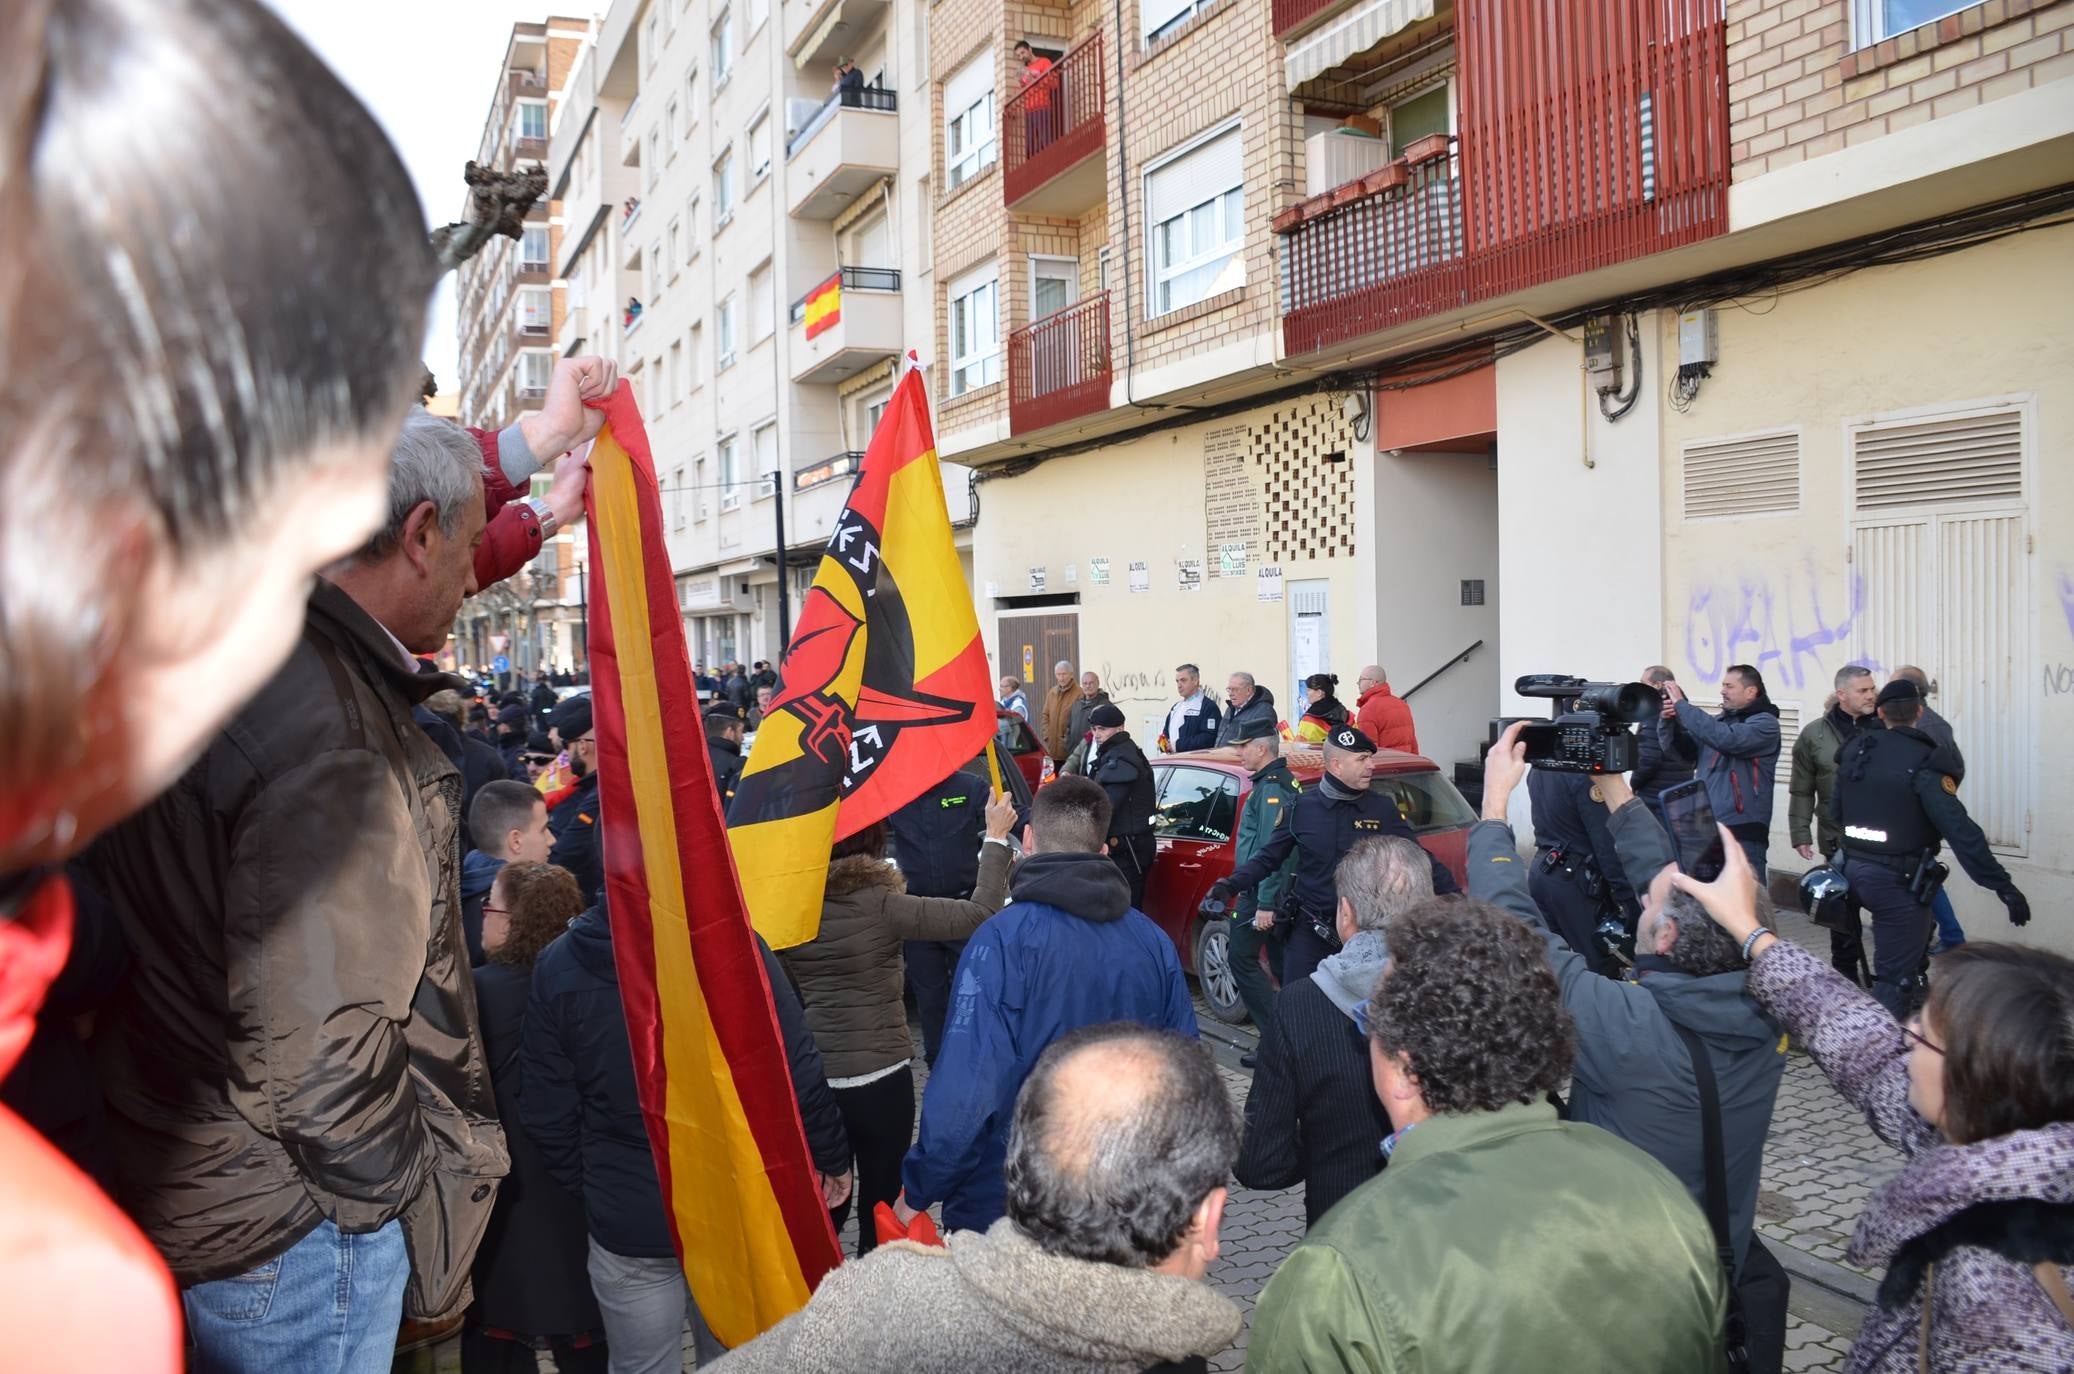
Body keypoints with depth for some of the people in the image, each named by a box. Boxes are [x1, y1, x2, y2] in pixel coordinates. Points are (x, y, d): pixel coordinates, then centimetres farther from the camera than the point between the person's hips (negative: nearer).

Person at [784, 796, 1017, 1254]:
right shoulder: (880, 904, -17)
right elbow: (979, 914, -19)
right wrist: (996, 839, -12)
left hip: (811, 1078, 4)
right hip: (880, 1078, -4)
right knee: (880, 1205, 11)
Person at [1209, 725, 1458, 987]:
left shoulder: (1382, 808, -1)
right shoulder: (1301, 806, -3)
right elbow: (1267, 858, 1)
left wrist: (1455, 895, -6)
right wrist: (1230, 886, -14)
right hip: (1310, 929, 0)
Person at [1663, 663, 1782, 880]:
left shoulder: (1765, 723, -4)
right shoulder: (1717, 721, 16)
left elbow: (1726, 739, -23)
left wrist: (1682, 705, -18)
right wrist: (1670, 716, -7)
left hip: (1742, 832, -7)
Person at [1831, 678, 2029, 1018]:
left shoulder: (1854, 751, 6)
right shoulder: (1924, 761, -14)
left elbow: (1837, 813, 12)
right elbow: (1960, 830, -20)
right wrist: (2003, 886, -19)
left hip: (1852, 870, 6)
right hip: (1896, 879, -6)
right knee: (1894, 978, 0)